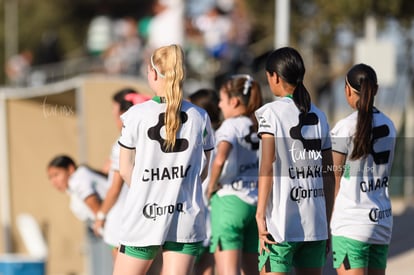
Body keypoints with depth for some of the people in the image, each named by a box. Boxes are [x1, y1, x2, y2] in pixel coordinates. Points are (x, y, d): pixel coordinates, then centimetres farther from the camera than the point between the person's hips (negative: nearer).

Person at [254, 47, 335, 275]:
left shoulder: (270, 113, -5)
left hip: (281, 222, -5)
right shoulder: (318, 116, 12)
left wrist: (260, 215, -13)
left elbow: (267, 167, -13)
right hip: (315, 223, 5)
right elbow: (328, 175, 12)